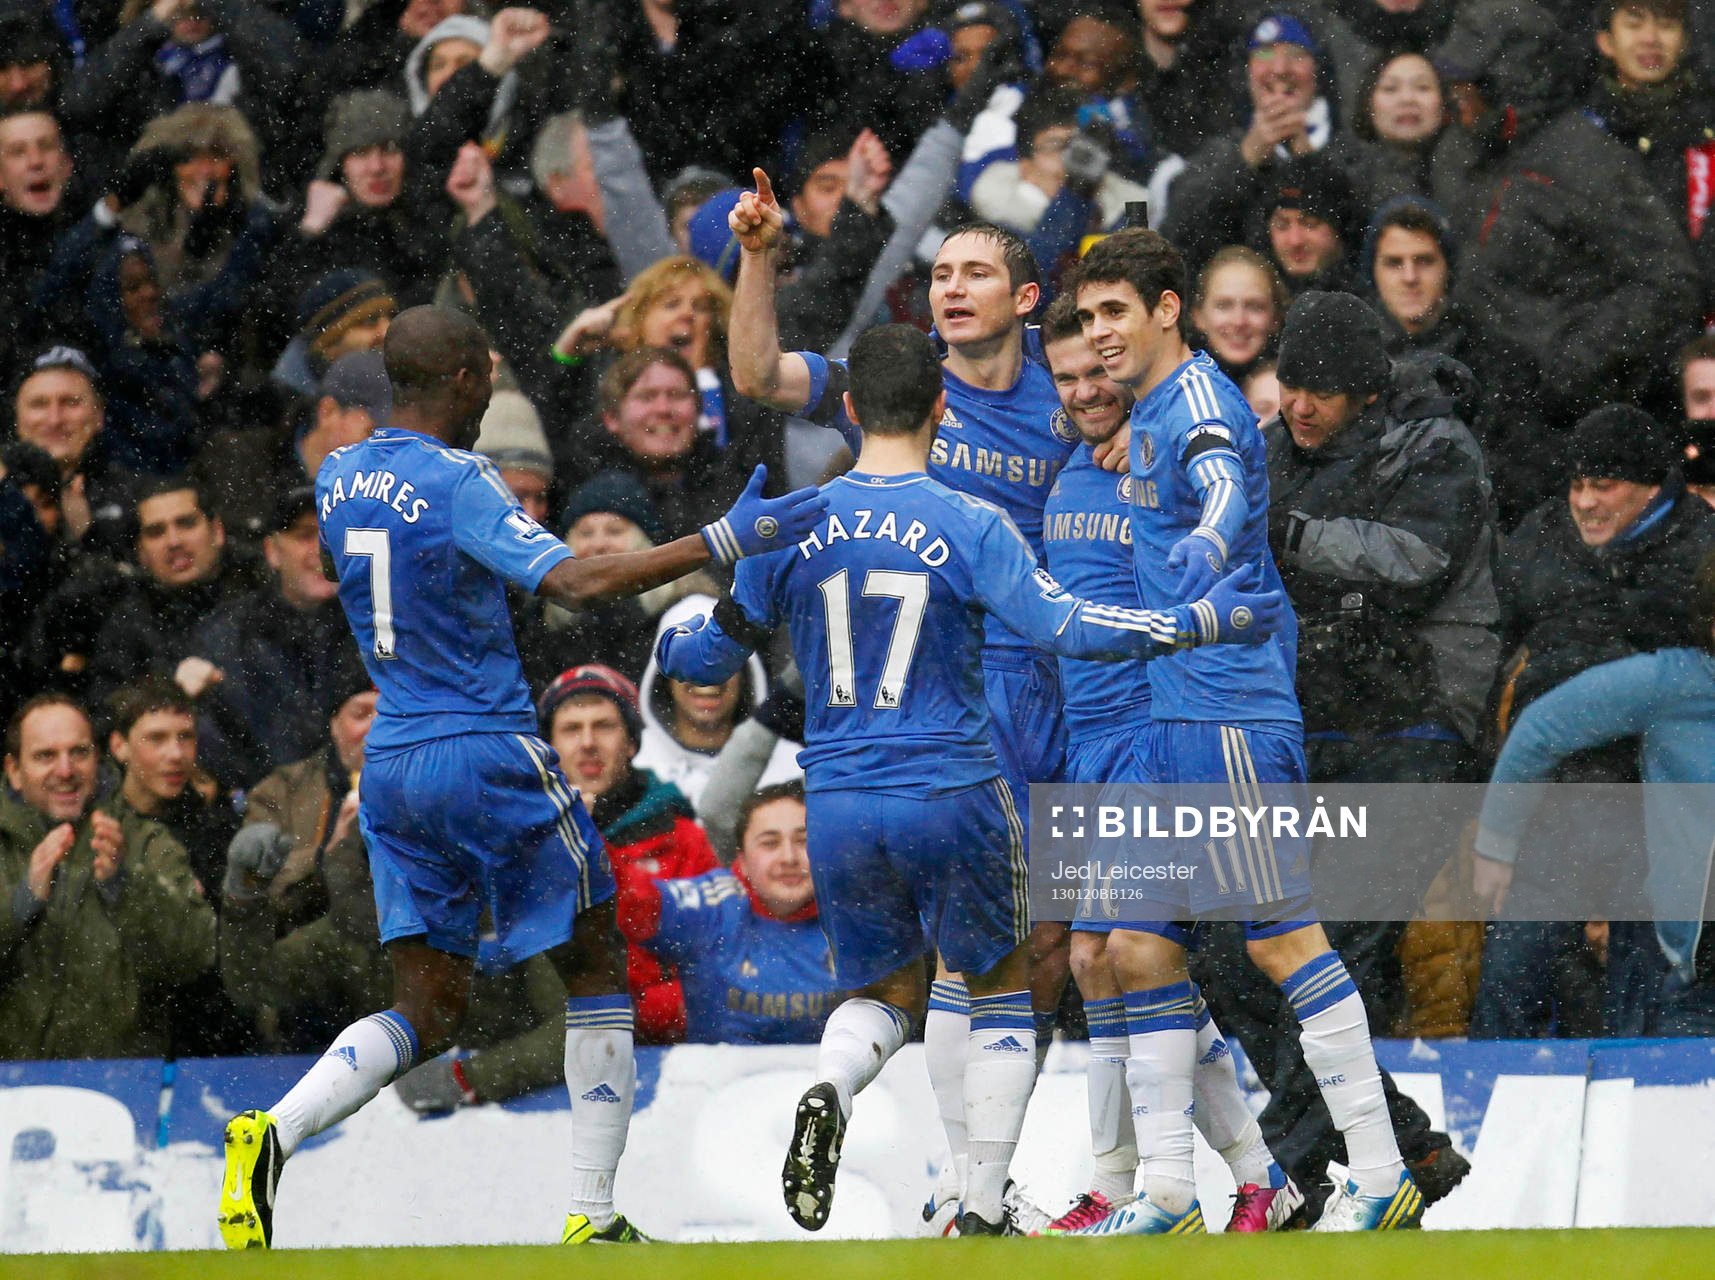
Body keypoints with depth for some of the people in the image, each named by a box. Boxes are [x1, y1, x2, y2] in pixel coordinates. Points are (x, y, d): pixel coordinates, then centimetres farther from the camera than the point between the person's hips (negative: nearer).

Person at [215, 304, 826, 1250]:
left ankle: (273, 1134, -17)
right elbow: (572, 580, -26)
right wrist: (722, 543, -27)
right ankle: (594, 1216, 6)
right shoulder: (458, 484, -14)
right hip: (489, 757, -7)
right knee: (596, 972, 9)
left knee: (428, 1011, 7)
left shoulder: (340, 479, 9)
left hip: (390, 767, 7)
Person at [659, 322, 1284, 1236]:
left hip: (838, 806, 3)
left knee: (884, 992, 21)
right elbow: (1061, 627, -17)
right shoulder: (968, 526, -8)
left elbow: (711, 655, 9)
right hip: (951, 795, -3)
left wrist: (663, 639, 32)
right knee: (1003, 985, 17)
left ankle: (829, 1092, -15)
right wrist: (1199, 623, -11)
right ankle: (982, 1210, 8)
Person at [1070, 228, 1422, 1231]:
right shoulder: (1149, 417, 19)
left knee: (1283, 940, -9)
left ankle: (1382, 1179, -7)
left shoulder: (1199, 398, -10)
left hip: (1231, 716, -10)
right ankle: (1168, 1195, 8)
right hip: (1175, 723, 10)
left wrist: (1201, 554, -49)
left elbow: (1225, 495, -32)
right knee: (1139, 950, 6)